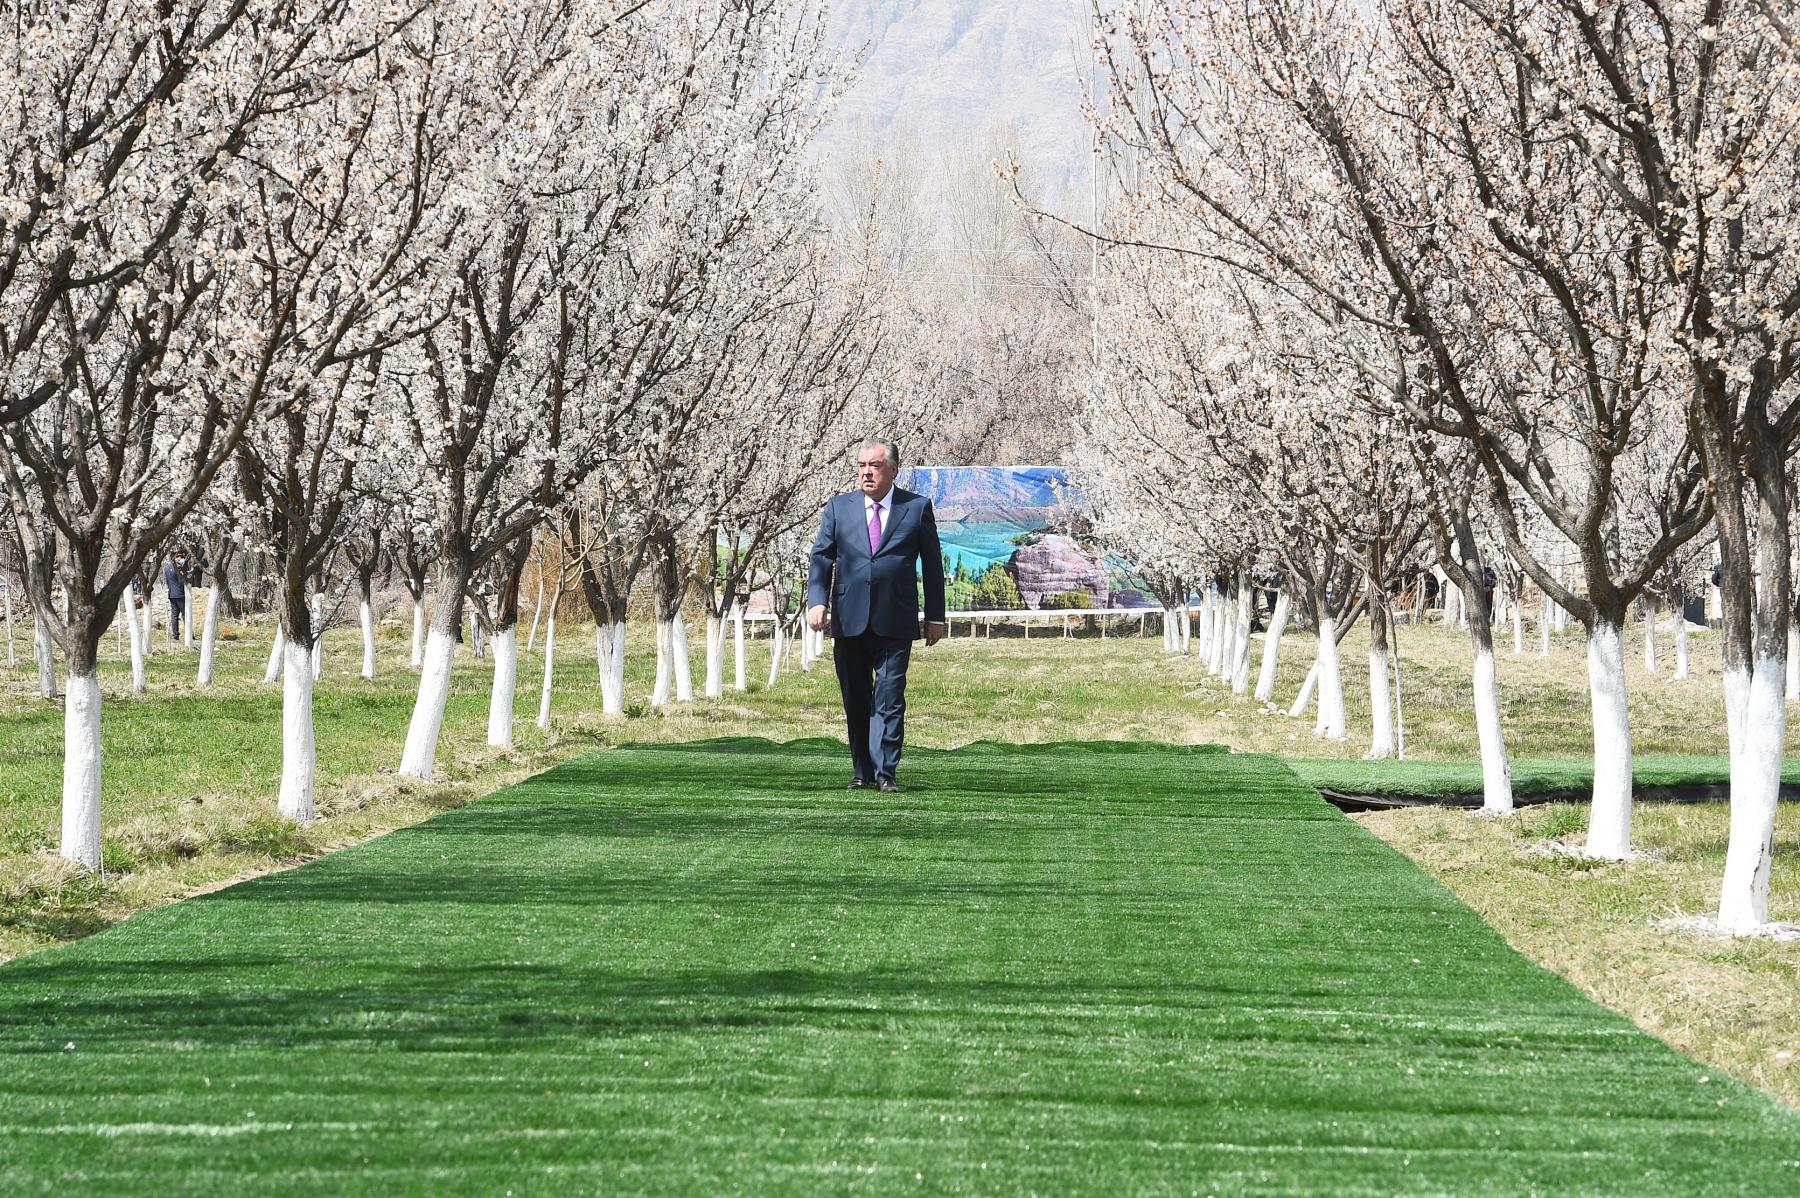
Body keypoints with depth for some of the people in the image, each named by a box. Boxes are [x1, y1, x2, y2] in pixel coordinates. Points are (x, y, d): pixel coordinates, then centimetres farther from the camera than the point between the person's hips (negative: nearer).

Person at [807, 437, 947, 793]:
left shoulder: (917, 508, 5)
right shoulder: (838, 507, 10)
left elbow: (932, 564, 9)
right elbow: (821, 557, 6)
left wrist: (935, 617, 7)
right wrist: (817, 601, -10)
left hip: (895, 624, -2)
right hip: (849, 622, 2)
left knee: (889, 698, -9)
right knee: (855, 700, 8)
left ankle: (886, 772, -10)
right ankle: (861, 771, 16)